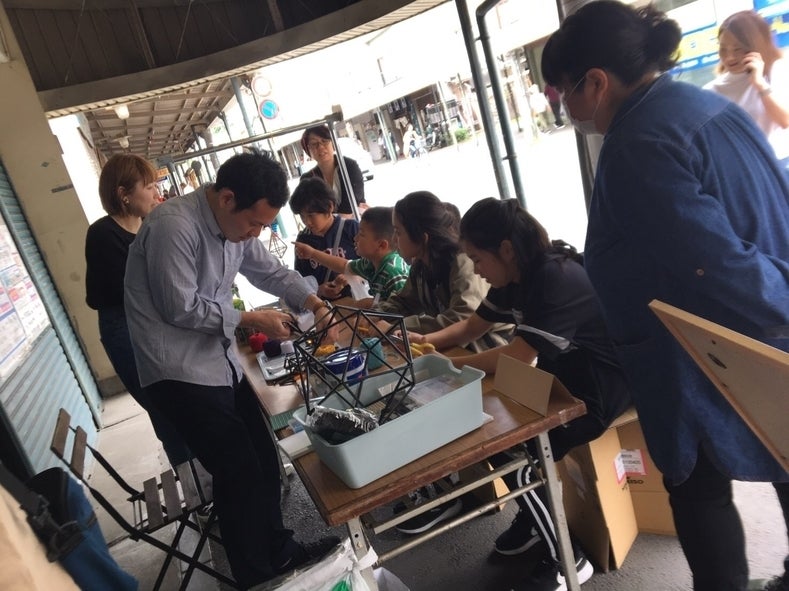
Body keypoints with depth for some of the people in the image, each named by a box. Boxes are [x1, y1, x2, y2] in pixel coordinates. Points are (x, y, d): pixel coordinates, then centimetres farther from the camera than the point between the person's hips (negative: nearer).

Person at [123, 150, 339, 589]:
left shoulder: (235, 224, 5)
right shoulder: (173, 225, -21)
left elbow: (272, 272, 14)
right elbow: (181, 309, -20)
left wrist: (316, 305, -2)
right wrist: (251, 319, -12)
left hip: (219, 359, 8)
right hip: (180, 371, -8)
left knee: (263, 459, 11)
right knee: (240, 470, -4)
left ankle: (279, 551, 31)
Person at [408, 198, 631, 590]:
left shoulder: (558, 280, -27)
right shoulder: (517, 277, 2)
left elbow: (518, 356, -29)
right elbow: (472, 326, 11)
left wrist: (447, 366, -21)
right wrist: (430, 341, -6)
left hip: (599, 389, -9)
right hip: (561, 376, 9)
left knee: (514, 456, -18)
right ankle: (531, 519, 22)